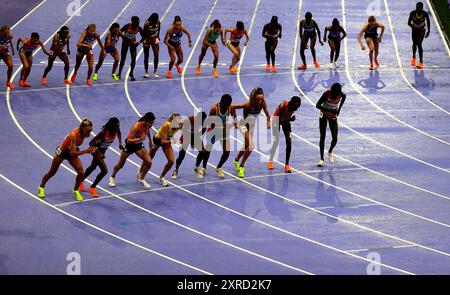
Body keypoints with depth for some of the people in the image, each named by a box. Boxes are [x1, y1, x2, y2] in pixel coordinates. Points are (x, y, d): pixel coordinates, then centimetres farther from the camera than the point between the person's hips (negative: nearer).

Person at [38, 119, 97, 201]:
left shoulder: (84, 133, -20)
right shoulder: (74, 134, -40)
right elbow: (72, 153, -40)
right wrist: (86, 151, -47)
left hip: (72, 152, 5)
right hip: (62, 152, -5)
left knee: (81, 172, -13)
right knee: (52, 173, 15)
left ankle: (76, 190, 12)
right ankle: (41, 187, 41)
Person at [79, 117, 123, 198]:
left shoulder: (116, 130, -19)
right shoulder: (104, 132, -37)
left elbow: (119, 133, 9)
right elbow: (91, 143, -33)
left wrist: (120, 144, 0)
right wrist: (97, 152, -43)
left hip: (103, 150, 7)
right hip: (97, 150, -7)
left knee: (93, 167, 27)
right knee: (104, 170, -16)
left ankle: (81, 181, 51)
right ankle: (92, 188, 4)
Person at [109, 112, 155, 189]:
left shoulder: (147, 125, -18)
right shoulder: (137, 126, -37)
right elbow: (129, 140, -37)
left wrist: (150, 141, 20)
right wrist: (139, 139, -53)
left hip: (138, 145, 5)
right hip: (129, 145, -5)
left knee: (148, 162, -13)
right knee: (120, 165, 15)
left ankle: (141, 179, 10)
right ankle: (112, 177, 43)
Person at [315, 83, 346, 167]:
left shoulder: (342, 95, -21)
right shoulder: (326, 94, -28)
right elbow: (318, 106, -23)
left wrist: (338, 110, 0)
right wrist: (330, 110, -32)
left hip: (333, 116, 2)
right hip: (324, 115, -2)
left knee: (335, 138, -6)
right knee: (322, 137, -3)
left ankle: (330, 152, 27)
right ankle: (321, 159, 6)